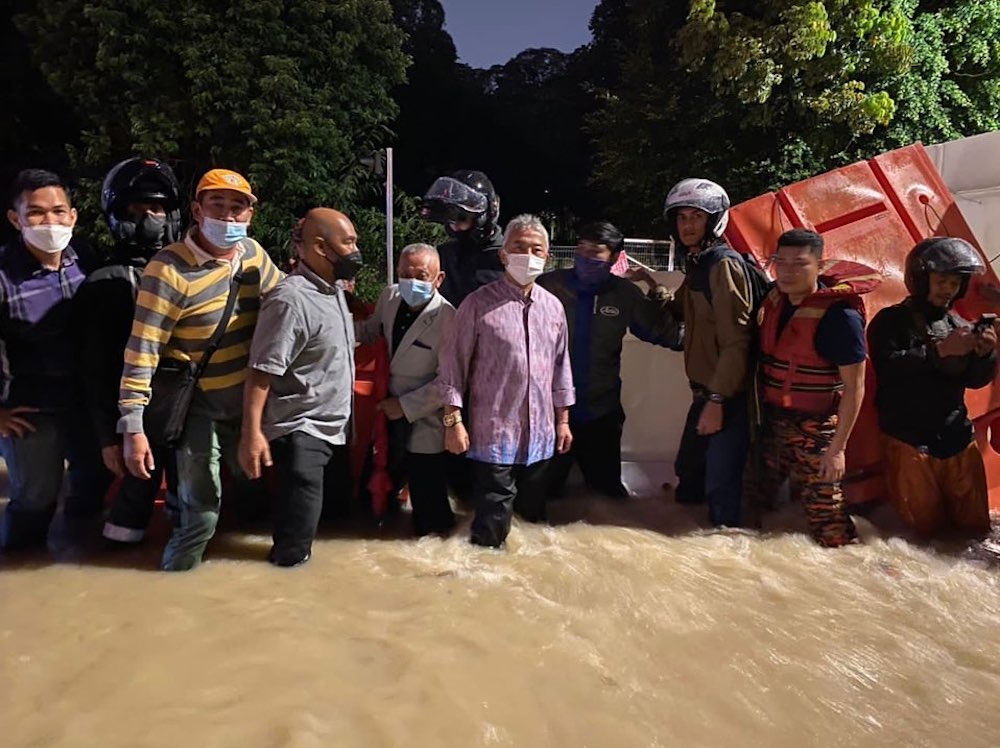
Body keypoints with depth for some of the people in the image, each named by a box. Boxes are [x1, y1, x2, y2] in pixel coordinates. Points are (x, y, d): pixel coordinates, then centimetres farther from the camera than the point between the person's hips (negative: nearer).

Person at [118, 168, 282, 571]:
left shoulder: (253, 252, -3)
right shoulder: (170, 269, -22)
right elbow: (141, 351, -23)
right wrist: (133, 427, -24)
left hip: (250, 403, 6)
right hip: (200, 409, -6)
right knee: (201, 514, 0)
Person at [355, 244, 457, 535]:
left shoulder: (448, 319, -24)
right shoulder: (389, 297, -4)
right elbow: (371, 331, 16)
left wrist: (405, 405, -18)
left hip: (423, 423, -6)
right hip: (390, 412, 6)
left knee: (426, 498, 9)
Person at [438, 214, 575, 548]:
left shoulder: (553, 307, 8)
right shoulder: (479, 303, -8)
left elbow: (561, 366, 14)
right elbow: (453, 365, -7)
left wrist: (562, 419, 13)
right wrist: (453, 421, -10)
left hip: (540, 434, 5)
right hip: (493, 433, -5)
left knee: (533, 515, 18)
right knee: (492, 523, 2)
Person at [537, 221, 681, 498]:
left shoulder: (625, 294, -1)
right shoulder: (549, 285, -8)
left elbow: (668, 336, 1)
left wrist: (657, 293, -8)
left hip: (601, 412, 2)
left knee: (609, 491, 18)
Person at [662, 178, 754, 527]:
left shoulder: (724, 264, -16)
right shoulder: (697, 263, 13)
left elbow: (736, 340, -21)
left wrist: (717, 399, -23)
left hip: (727, 398, -9)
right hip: (705, 392, 9)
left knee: (720, 487, -4)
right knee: (689, 475, 21)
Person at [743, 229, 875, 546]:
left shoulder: (840, 315, -19)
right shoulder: (772, 300, 1)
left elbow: (854, 387, -16)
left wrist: (838, 448, -16)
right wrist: (758, 412, 12)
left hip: (815, 431, -6)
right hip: (772, 422, 7)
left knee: (825, 514, 0)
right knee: (754, 500, 17)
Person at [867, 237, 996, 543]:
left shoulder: (959, 325, 9)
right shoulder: (891, 321, -5)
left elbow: (974, 380, 8)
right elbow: (887, 366, -21)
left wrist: (985, 354, -11)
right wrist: (939, 350, -26)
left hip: (957, 438, 5)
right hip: (909, 440, -5)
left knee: (975, 528, 9)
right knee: (928, 528, 1)